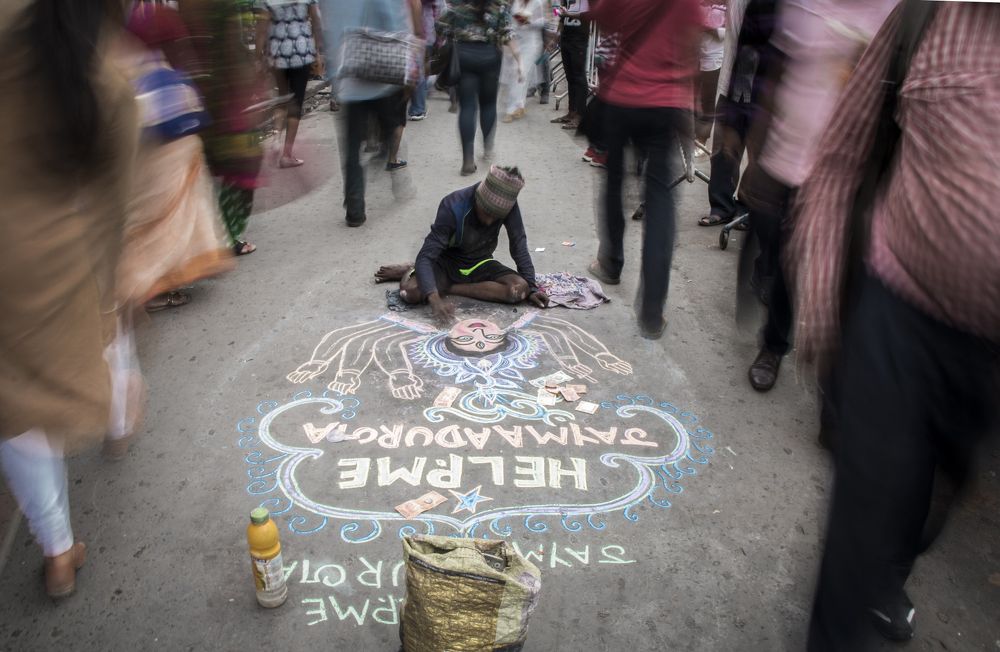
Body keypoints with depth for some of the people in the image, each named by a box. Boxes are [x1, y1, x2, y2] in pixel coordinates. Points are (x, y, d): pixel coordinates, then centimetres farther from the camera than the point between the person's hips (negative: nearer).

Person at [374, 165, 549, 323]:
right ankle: (411, 272, 6)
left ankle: (446, 286, -13)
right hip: (448, 263, -3)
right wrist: (434, 298, -47)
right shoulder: (453, 207, -30)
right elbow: (425, 256, -33)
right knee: (411, 292, -33)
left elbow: (519, 245, -10)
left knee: (520, 288, -26)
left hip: (480, 265, 4)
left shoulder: (507, 204, -21)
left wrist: (531, 287, -18)